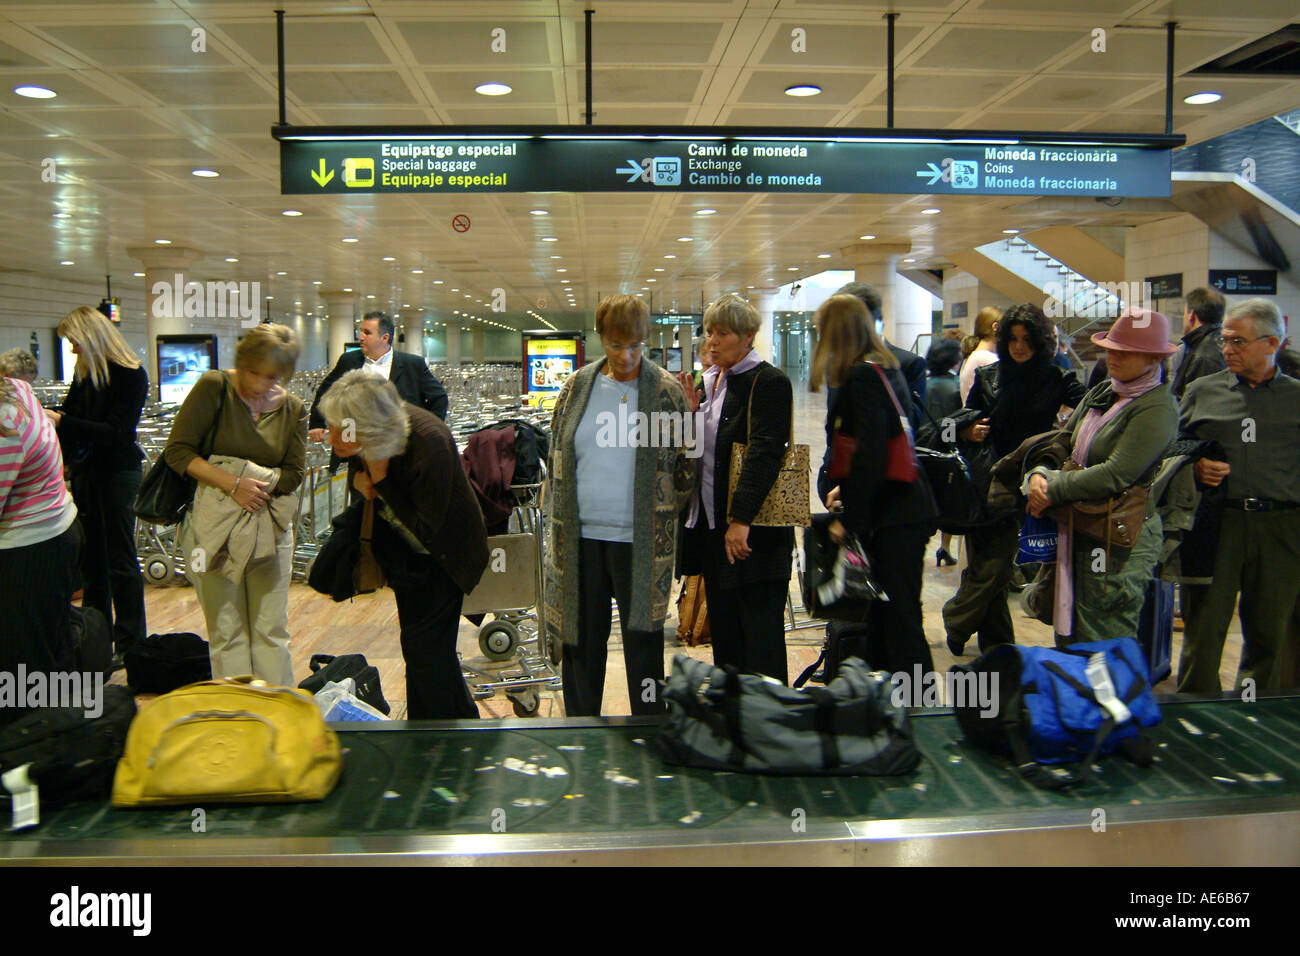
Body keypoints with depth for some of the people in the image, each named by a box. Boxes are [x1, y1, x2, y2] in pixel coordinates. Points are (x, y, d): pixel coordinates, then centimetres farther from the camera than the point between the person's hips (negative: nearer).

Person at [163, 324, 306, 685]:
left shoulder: (292, 408, 4)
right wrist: (233, 483, -20)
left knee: (272, 630, 6)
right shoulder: (215, 387, -6)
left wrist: (255, 484, -15)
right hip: (215, 524, -2)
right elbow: (177, 451, -11)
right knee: (227, 632, 5)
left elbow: (294, 473, 2)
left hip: (270, 527, 3)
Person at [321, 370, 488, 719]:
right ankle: (463, 720, 37)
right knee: (433, 648, 17)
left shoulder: (429, 445, -37)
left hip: (440, 556, -7)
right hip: (404, 547, 7)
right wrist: (359, 479, -13)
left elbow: (427, 529, -29)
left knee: (425, 653, -6)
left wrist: (380, 479, -31)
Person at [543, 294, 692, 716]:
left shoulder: (666, 390, -2)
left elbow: (683, 462, 3)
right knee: (582, 640, 12)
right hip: (580, 536, 3)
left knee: (643, 642, 5)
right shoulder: (578, 386, 6)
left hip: (639, 539, -3)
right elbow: (557, 455, 13)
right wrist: (560, 517, 11)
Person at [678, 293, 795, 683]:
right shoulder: (711, 381, 14)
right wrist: (691, 412, -1)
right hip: (712, 525, 8)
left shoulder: (769, 382, -10)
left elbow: (764, 453, -20)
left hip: (752, 533, -8)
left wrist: (741, 519, -26)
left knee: (759, 635, 0)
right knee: (722, 629, 15)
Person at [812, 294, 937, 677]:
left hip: (895, 516, -10)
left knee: (900, 618, -4)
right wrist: (847, 488, 16)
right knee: (882, 616, 16)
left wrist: (849, 518, -15)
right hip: (906, 506, 10)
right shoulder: (886, 368, 14)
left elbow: (870, 454, -21)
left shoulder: (862, 376, -15)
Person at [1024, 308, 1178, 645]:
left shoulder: (1157, 409, -13)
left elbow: (1116, 475, -20)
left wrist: (1051, 492, -13)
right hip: (1079, 532, 8)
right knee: (1068, 638, 15)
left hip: (1120, 543, -8)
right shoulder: (1101, 393, 12)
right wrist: (1040, 475, -7)